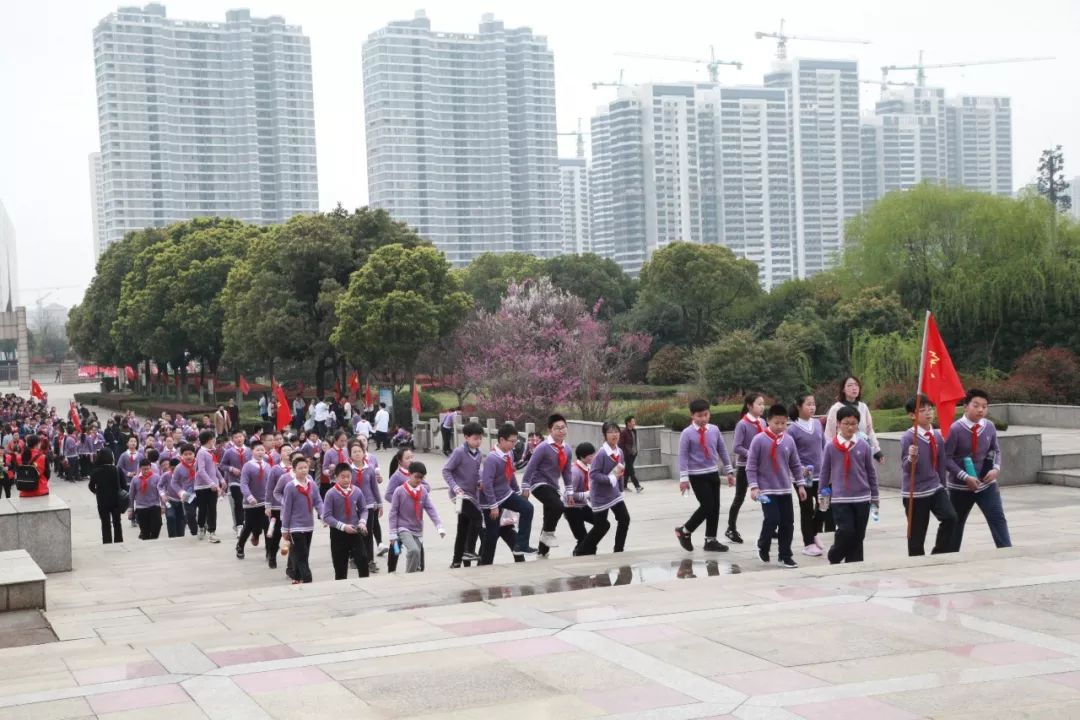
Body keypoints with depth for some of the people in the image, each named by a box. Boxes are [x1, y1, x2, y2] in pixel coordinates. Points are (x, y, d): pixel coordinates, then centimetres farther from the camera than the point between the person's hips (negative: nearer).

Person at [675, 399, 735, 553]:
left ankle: (710, 540, 18)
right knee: (707, 506, -10)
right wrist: (683, 478, -15)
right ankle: (684, 531, 9)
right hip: (697, 476, -5)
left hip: (713, 473, 5)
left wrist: (729, 471, 12)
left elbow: (722, 451, 11)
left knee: (715, 507, 7)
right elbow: (683, 456, -10)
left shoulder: (714, 430, 4)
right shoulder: (687, 433, -10)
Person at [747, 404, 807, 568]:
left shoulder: (788, 440, 2)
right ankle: (763, 546, 14)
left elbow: (795, 465, 11)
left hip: (785, 490, 4)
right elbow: (751, 466, -8)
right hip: (767, 490, -4)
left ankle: (785, 556, 16)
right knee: (772, 520, -14)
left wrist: (801, 484, 7)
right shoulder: (759, 440, -10)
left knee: (787, 523, 4)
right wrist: (754, 487, -13)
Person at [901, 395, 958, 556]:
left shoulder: (937, 436, 4)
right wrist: (911, 457, -38)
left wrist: (943, 487, 19)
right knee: (917, 533, 1)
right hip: (915, 492, -5)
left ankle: (939, 554, 1)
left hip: (935, 488, 5)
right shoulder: (908, 437, -12)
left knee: (950, 517, -15)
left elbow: (941, 464, 14)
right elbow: (906, 468, -17)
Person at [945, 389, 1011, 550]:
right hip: (961, 486, -3)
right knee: (956, 524, 12)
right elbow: (947, 458, -15)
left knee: (998, 519, -10)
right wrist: (965, 477, -22)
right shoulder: (955, 429, -18)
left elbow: (995, 451, 11)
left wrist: (996, 468, -8)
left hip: (986, 484, 3)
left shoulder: (989, 427, -4)